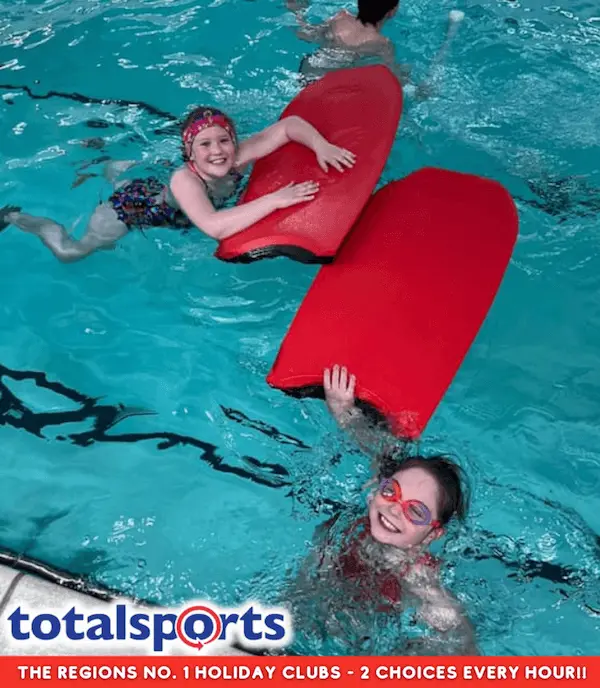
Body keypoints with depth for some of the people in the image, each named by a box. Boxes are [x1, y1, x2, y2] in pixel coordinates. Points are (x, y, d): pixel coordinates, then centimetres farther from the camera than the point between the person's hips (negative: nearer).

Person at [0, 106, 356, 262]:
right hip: (135, 204, -6)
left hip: (157, 190, 6)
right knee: (70, 252, 4)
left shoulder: (238, 157, -32)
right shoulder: (184, 179, -45)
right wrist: (274, 199, -63)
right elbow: (214, 227, -61)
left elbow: (290, 124, -28)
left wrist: (322, 147, -46)